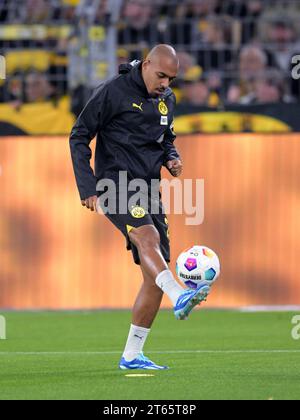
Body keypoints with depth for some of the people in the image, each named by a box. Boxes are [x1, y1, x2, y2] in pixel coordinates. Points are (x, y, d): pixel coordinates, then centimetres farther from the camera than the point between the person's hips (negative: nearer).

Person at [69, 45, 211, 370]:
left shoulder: (167, 100, 13)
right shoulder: (113, 92, -6)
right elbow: (79, 136, -4)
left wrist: (171, 158, 4)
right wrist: (88, 187, -11)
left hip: (148, 189, 7)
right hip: (115, 183, -7)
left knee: (155, 274, 0)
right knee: (148, 236, -35)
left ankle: (132, 355, 6)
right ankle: (179, 298, -58)